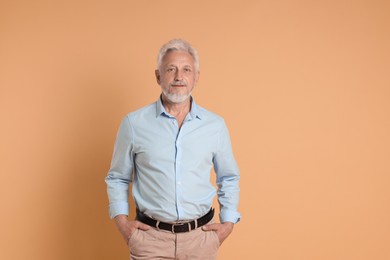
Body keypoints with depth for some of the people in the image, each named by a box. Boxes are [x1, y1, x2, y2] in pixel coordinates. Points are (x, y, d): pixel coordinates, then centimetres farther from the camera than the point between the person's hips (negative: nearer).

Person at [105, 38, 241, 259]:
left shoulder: (216, 125, 0)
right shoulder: (134, 123, -4)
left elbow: (229, 178, 13)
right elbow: (117, 178, 8)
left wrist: (228, 222, 5)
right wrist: (122, 221, -2)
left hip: (201, 236, 2)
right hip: (150, 236, -1)